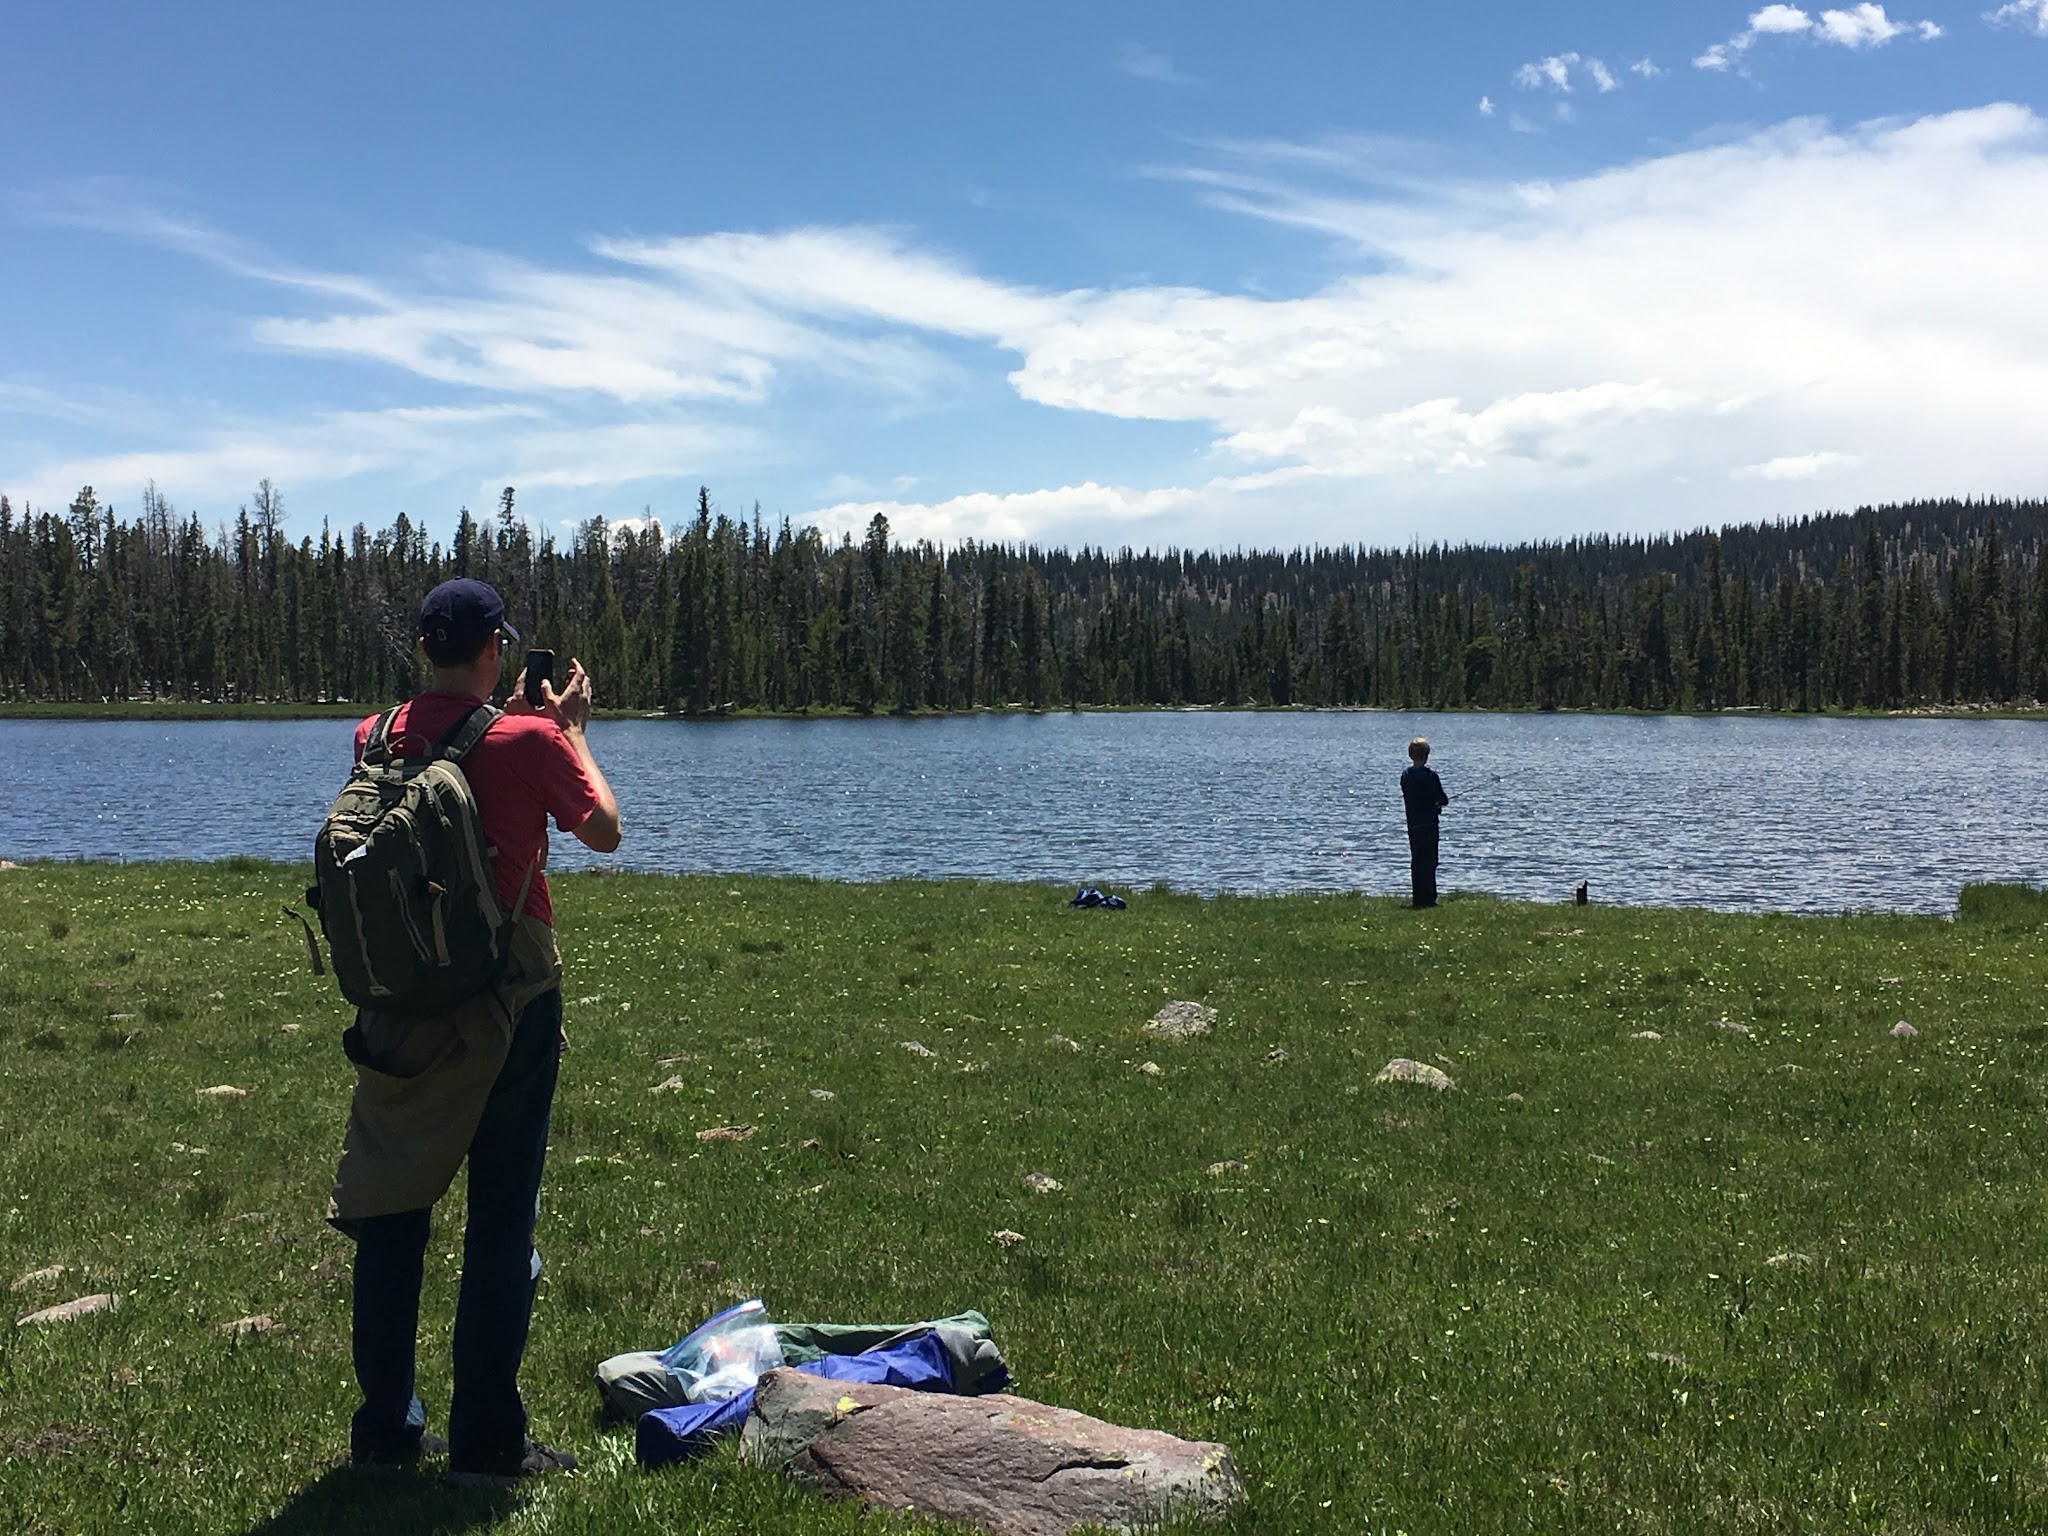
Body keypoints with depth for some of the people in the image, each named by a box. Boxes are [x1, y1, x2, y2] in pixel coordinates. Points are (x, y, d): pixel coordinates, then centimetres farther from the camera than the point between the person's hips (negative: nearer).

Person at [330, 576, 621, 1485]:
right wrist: (573, 729, 10)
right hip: (511, 998, -4)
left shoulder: (377, 740, 1)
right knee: (501, 1216, 3)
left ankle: (384, 1426, 23)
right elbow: (604, 832, 1)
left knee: (391, 1206, 13)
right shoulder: (530, 741, -13)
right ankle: (486, 1442, 9)